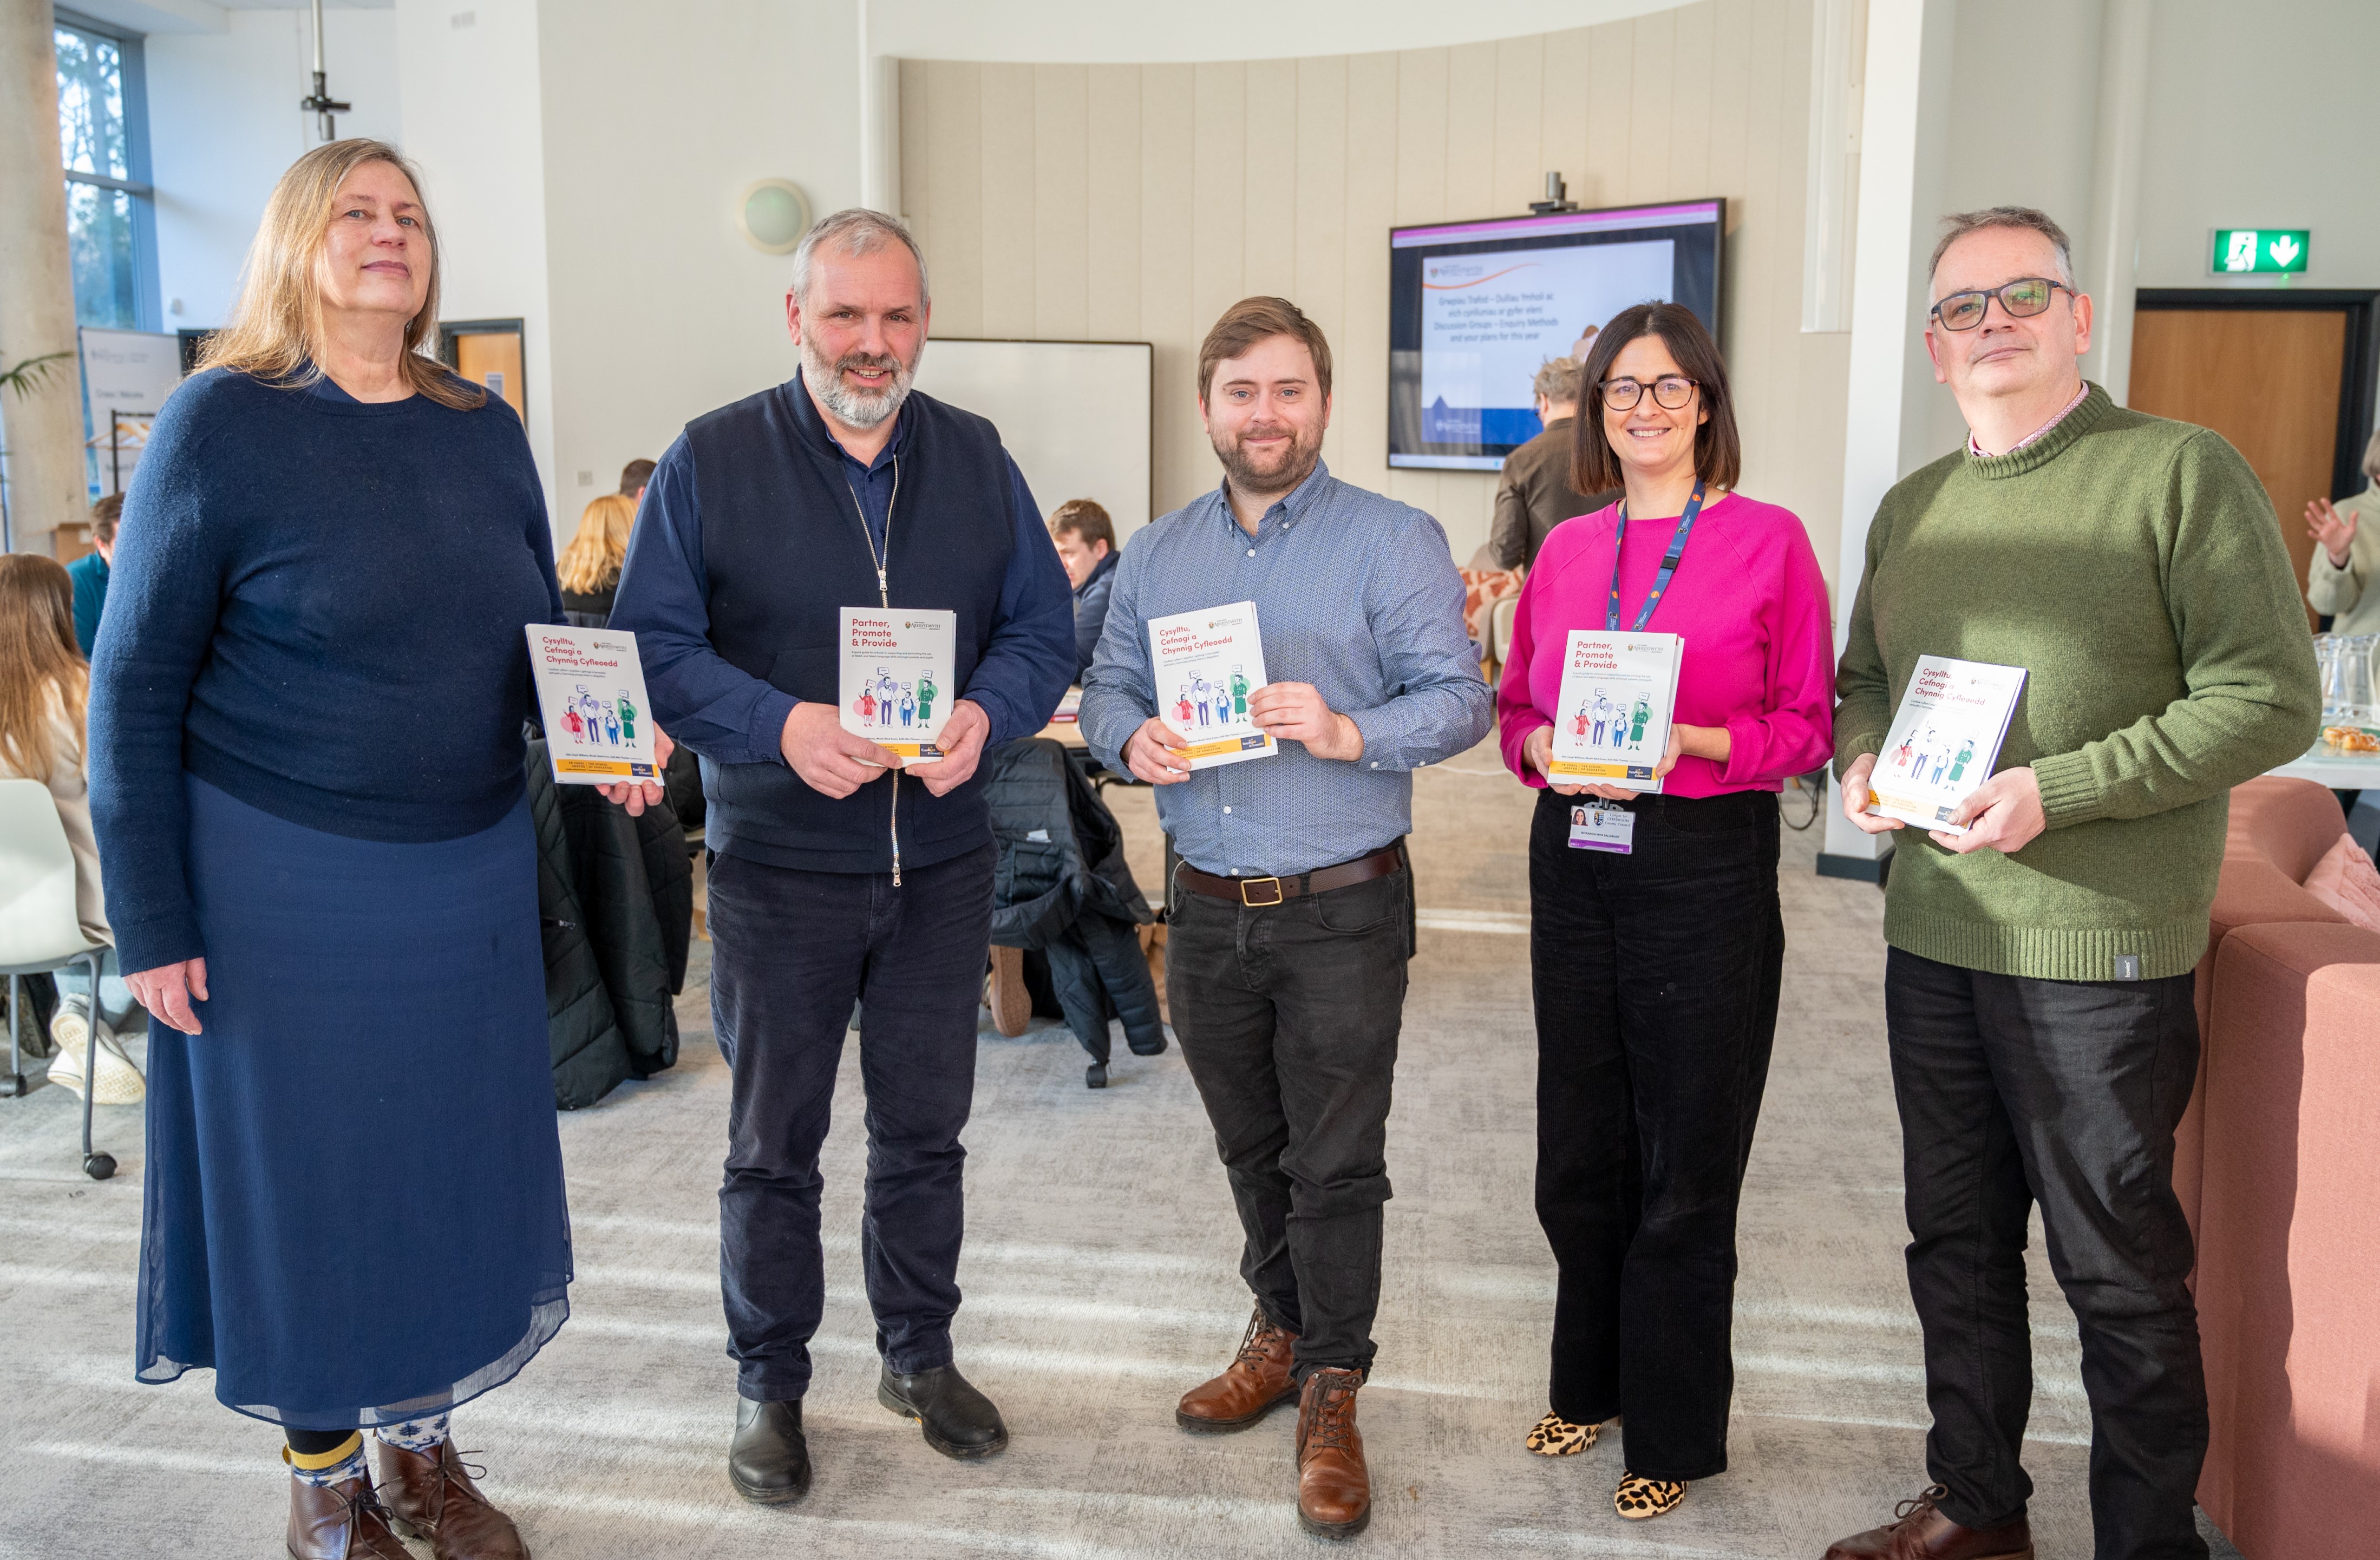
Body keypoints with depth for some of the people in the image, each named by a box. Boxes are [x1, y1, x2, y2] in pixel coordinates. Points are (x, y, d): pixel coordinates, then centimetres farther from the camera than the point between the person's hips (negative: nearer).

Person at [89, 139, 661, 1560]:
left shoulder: (485, 428, 5)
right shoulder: (224, 424, -9)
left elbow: (541, 635, 13)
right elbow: (138, 684, -7)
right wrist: (153, 921, -10)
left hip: (475, 872, 5)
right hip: (283, 881, -4)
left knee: (457, 1158, 14)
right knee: (307, 1172, 9)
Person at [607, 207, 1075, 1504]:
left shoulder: (977, 459, 5)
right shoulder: (711, 459, -4)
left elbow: (1043, 627, 5)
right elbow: (652, 645, -8)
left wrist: (986, 713, -16)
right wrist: (784, 727, -23)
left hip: (942, 862, 3)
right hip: (777, 866, -2)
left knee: (924, 1129, 16)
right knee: (773, 1144, 11)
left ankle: (920, 1354, 35)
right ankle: (770, 1384, 29)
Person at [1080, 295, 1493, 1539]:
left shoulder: (1395, 542, -4)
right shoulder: (1157, 552, 11)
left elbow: (1457, 698, -10)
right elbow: (1106, 683, 11)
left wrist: (1350, 731, -26)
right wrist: (1133, 739, -11)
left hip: (1341, 912, -4)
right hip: (1207, 910, 5)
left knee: (1336, 1162, 2)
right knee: (1251, 1150, 18)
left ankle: (1330, 1391, 18)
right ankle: (1284, 1331, 38)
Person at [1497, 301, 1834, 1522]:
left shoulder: (1769, 540, -4)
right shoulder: (1564, 551, 9)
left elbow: (1808, 725, -4)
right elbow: (1517, 706, 13)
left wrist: (1694, 741, -19)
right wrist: (1543, 748, -8)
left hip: (1706, 862, -4)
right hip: (1574, 858, 5)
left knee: (1685, 1163, 5)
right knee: (1580, 1148, 14)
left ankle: (1674, 1432, 23)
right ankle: (1591, 1383, 35)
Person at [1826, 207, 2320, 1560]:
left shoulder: (2182, 472, -7)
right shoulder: (1912, 509, 12)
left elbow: (2274, 699, -13)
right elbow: (1863, 675, 22)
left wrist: (2056, 793, -21)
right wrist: (1863, 754, -1)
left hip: (2101, 949, -6)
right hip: (1932, 936, 6)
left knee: (2120, 1267, 6)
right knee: (1956, 1239, 16)